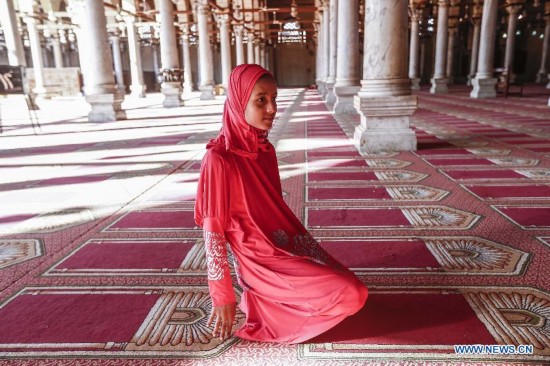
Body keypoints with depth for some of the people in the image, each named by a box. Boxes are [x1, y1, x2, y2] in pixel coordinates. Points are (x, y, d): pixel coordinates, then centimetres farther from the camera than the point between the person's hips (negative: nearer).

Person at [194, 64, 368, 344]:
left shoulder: (266, 150, 2)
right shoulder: (219, 159, -22)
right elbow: (213, 233, -18)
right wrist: (222, 297, -13)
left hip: (288, 245, 8)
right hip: (263, 262, -8)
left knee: (347, 286, 14)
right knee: (353, 295, -14)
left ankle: (269, 297, 16)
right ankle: (264, 303, 1)